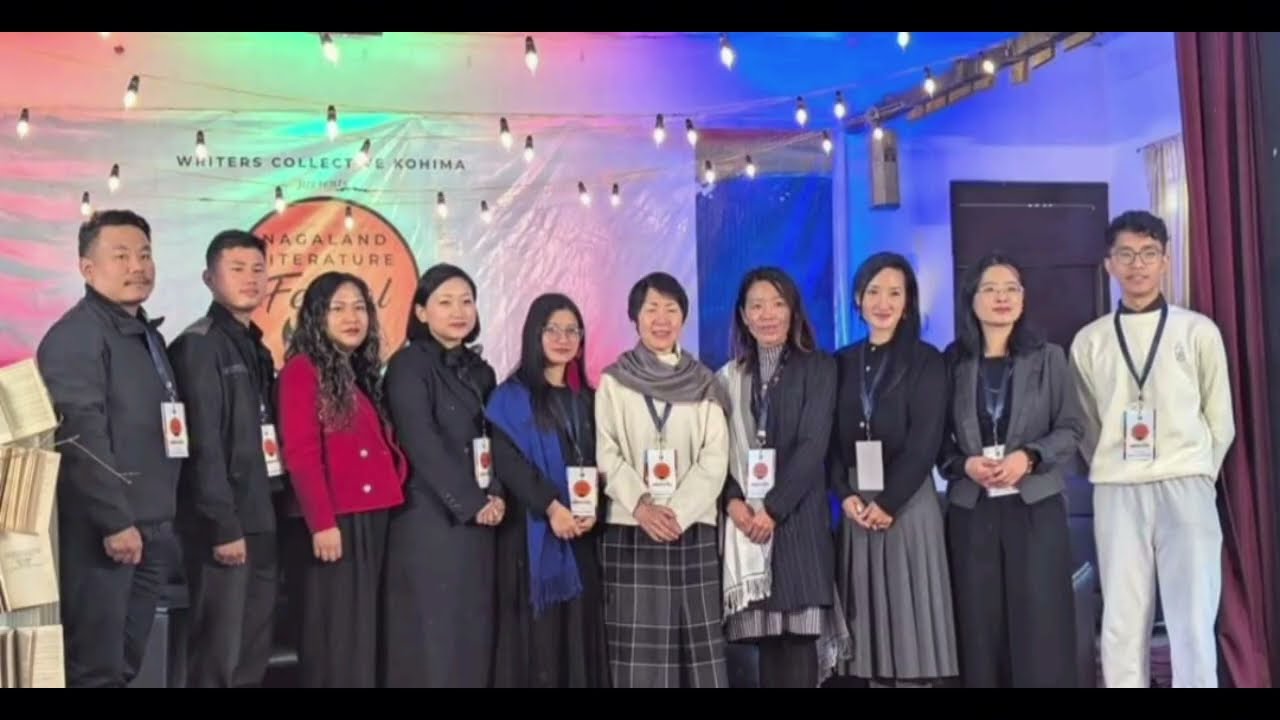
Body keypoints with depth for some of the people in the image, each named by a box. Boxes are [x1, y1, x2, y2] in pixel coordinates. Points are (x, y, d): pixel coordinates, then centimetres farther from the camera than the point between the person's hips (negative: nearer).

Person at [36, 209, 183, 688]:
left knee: (126, 666, 14)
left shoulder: (148, 335, 18)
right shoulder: (75, 336, -11)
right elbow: (81, 437, -19)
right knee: (97, 670, -2)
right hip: (101, 532, -9)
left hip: (150, 529, 9)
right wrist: (115, 521, -21)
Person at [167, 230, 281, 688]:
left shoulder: (256, 348, 16)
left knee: (254, 652, 14)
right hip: (223, 522, -8)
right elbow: (203, 443, -17)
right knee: (218, 654, -3)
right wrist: (223, 524, -20)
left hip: (260, 518, 8)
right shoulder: (199, 345, -10)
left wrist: (266, 515, 11)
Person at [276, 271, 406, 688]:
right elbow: (300, 454, -14)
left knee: (367, 632, 12)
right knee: (335, 635, -1)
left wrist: (397, 494, 8)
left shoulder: (363, 374, 17)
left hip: (375, 520, 8)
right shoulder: (303, 370, -7)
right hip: (336, 522, -8)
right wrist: (322, 523, -18)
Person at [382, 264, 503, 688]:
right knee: (433, 636, -4)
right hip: (430, 519, -6)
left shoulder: (480, 371, 15)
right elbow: (422, 443, -13)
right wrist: (472, 503, -13)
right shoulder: (408, 365, -5)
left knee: (474, 634, 7)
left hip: (479, 520, 6)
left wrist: (495, 496, -3)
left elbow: (494, 442, 14)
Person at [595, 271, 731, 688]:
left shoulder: (704, 384, 9)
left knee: (697, 636, 0)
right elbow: (607, 453, 0)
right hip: (631, 528, -1)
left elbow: (715, 458, 1)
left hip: (693, 528, 1)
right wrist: (641, 505, -14)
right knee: (638, 639, -1)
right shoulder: (613, 381, 7)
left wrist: (678, 511, -12)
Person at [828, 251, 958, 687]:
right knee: (869, 616, 5)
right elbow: (832, 439, 7)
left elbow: (925, 442, -7)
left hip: (908, 504, -3)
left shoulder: (926, 361, 0)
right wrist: (846, 495, -7)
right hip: (856, 506, 3)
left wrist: (889, 503, -13)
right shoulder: (843, 363, 11)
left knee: (908, 617, -1)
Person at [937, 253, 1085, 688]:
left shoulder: (1048, 358, 7)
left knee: (1040, 623, -1)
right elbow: (937, 438, 5)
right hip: (971, 509, 1)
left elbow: (1072, 427, 3)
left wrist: (1029, 457, -12)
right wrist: (965, 464, -13)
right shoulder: (952, 362, 5)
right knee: (980, 625, 2)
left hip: (1035, 506, 0)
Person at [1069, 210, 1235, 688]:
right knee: (1121, 626, 5)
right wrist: (1111, 469, 8)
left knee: (1193, 626, -4)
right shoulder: (1090, 341, 7)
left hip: (1185, 487, -1)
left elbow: (1220, 420, 8)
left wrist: (1197, 476, 9)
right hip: (1116, 493, 2)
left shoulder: (1198, 331, 3)